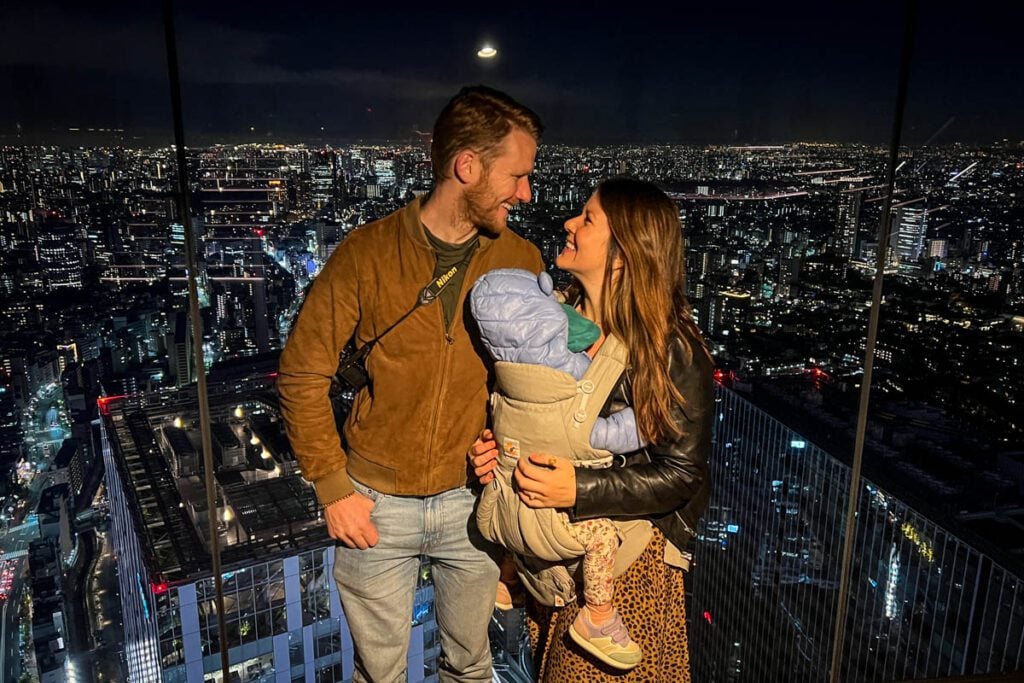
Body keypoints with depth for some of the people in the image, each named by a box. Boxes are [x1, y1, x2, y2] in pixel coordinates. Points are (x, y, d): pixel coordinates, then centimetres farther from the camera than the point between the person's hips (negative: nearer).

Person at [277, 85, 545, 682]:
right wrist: (332, 488, -8)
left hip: (473, 500, 2)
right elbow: (303, 374, -6)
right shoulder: (367, 253, -13)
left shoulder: (523, 262, -6)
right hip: (375, 504, -1)